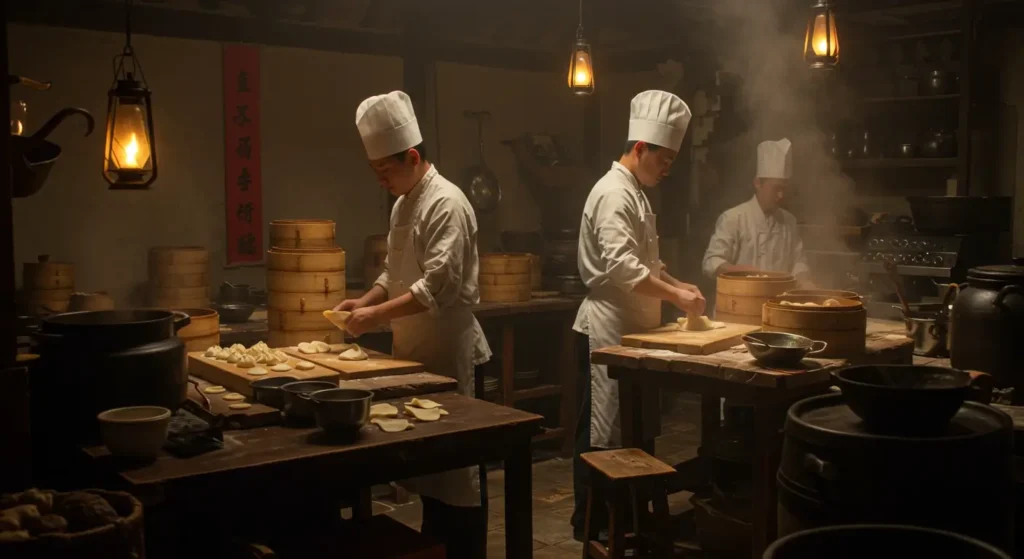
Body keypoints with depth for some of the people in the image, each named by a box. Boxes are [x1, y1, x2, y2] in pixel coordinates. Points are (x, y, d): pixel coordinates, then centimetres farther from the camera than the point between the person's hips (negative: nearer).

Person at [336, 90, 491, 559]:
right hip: (416, 350, 9)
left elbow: (439, 286, -24)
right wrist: (365, 301, 4)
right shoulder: (404, 204, 13)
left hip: (447, 352, -9)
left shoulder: (446, 203, -17)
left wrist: (377, 316, -22)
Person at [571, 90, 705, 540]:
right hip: (607, 330, -10)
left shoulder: (635, 194, 17)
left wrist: (677, 285, 9)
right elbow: (622, 267, -29)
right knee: (601, 430, -2)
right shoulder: (614, 194, -17)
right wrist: (675, 296, -28)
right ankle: (589, 522, 9)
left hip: (628, 329, 10)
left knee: (626, 427, 16)